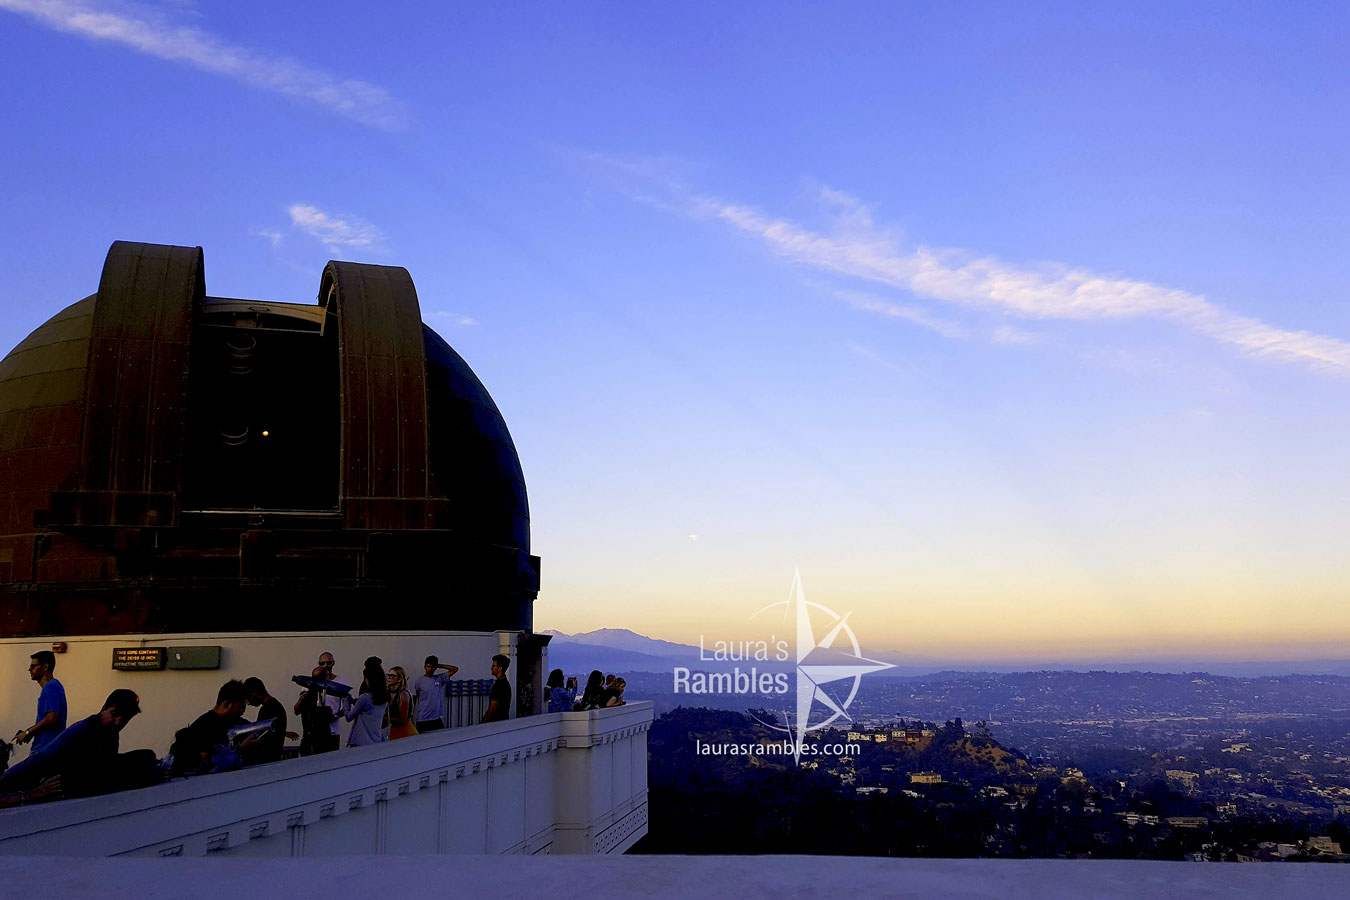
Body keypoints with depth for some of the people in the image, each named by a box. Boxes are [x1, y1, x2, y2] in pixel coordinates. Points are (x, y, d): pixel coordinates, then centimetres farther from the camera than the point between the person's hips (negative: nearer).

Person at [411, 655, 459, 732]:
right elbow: (413, 699, 4)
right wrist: (411, 716, 5)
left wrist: (440, 665, 6)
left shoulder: (439, 678, 7)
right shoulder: (419, 681, -1)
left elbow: (455, 669, 7)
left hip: (437, 718, 3)